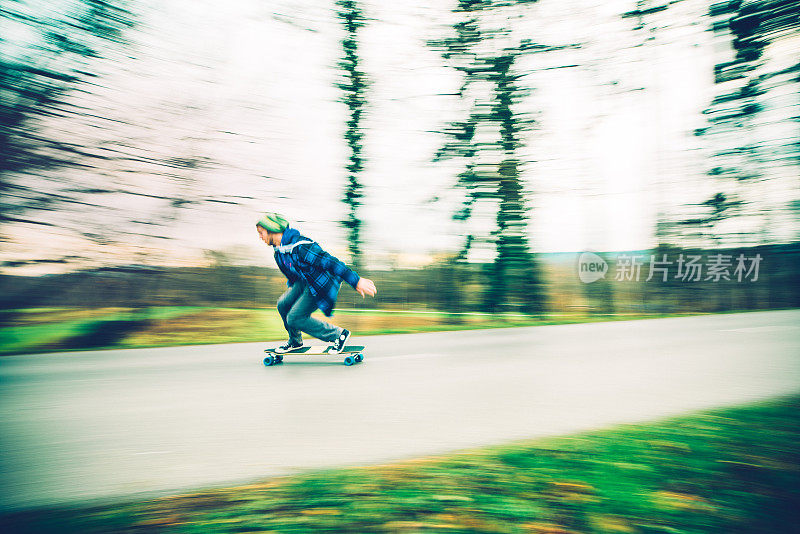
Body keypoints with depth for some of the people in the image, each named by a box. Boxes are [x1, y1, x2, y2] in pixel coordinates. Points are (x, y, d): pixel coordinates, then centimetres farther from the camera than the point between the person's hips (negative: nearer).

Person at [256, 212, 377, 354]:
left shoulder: (299, 246, -29)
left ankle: (339, 335, 1)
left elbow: (330, 262, -31)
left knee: (295, 318, -10)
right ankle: (295, 341, 23)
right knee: (283, 305, 1)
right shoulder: (278, 252, 3)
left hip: (322, 284, -9)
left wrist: (357, 281, -30)